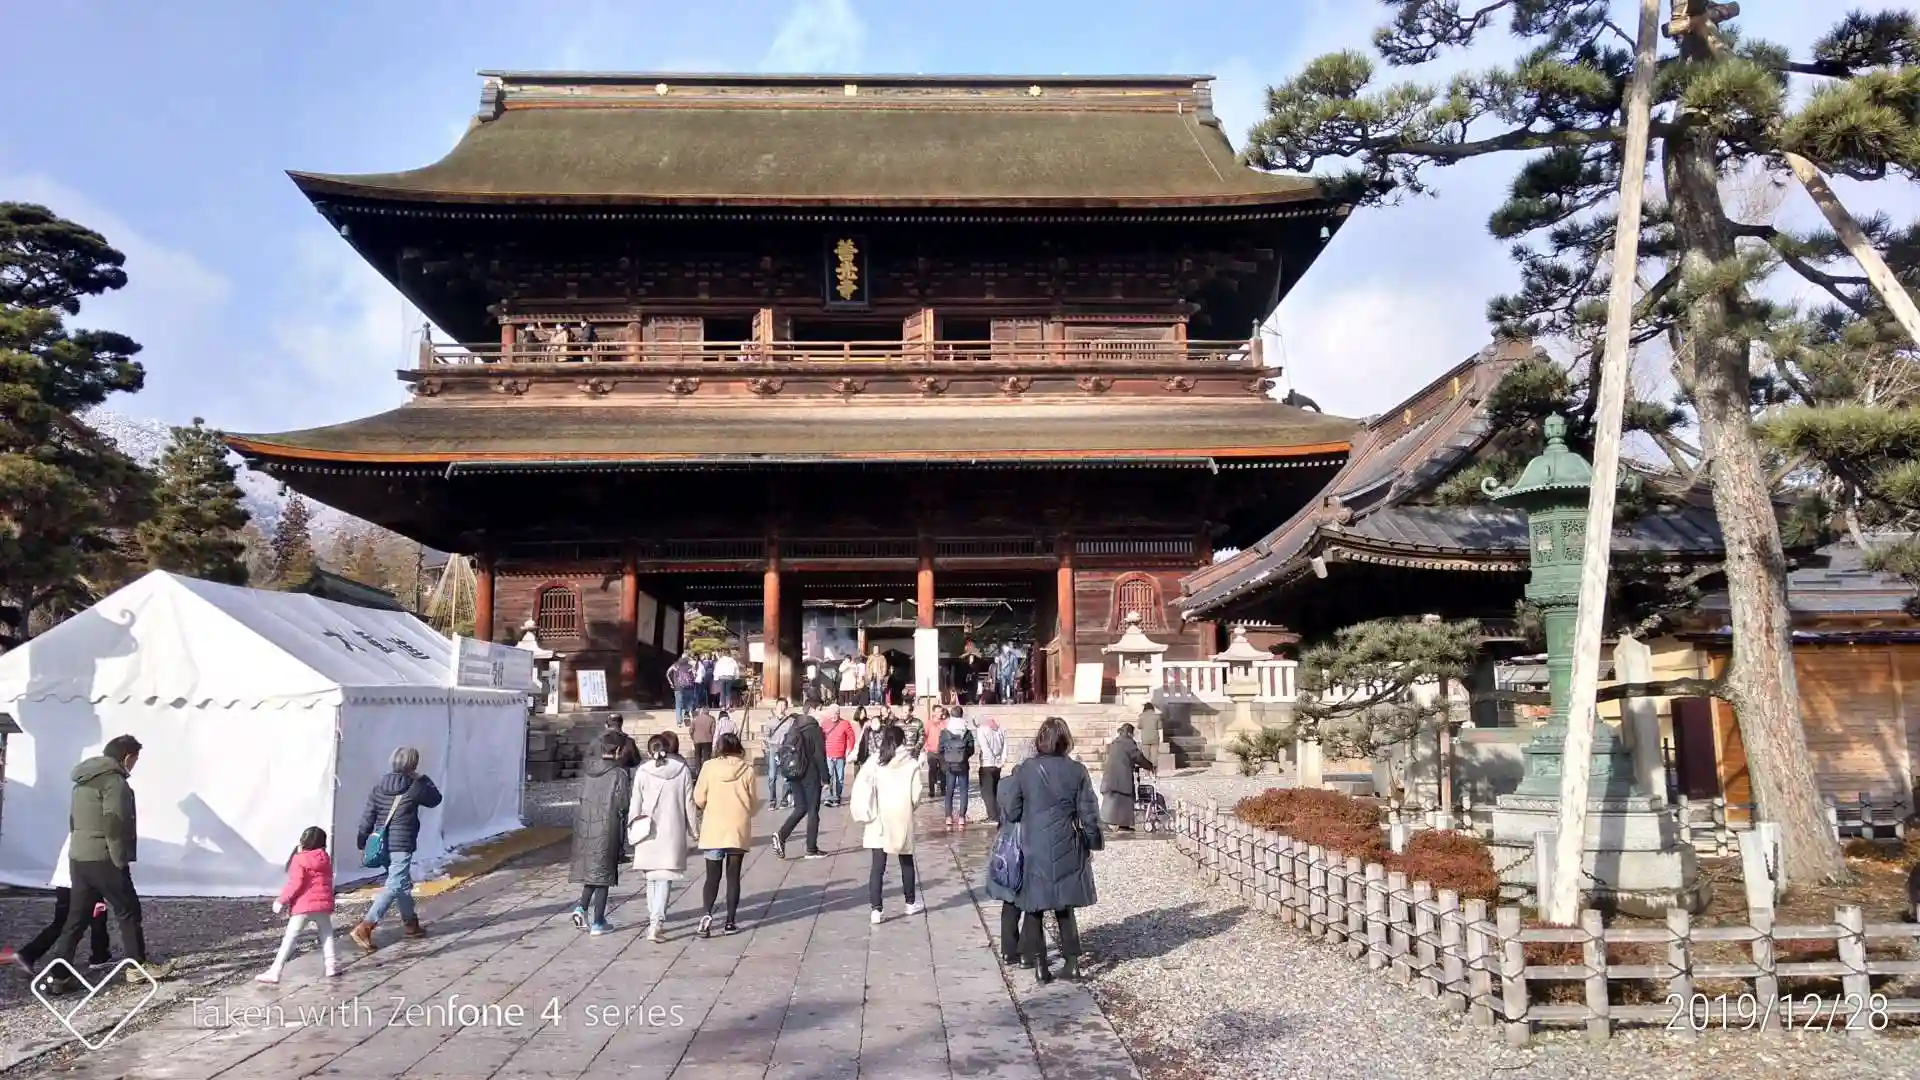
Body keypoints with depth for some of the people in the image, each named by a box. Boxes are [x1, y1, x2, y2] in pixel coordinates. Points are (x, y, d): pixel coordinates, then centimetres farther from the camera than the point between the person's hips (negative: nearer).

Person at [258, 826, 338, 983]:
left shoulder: (299, 860, -4)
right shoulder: (325, 860, 13)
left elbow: (295, 883, -13)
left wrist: (282, 900, -8)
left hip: (302, 906, -4)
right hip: (323, 904, 4)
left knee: (290, 938, -1)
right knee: (326, 933, 18)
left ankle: (275, 971, -2)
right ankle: (331, 964, 7)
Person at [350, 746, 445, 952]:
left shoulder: (379, 785, 4)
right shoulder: (414, 787, -10)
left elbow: (368, 815, 5)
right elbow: (435, 799, 7)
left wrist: (362, 839, 14)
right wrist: (424, 779, 16)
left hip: (382, 843, 8)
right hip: (402, 845, -8)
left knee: (404, 883, 20)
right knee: (393, 886, -7)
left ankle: (411, 924, 32)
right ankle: (364, 928, -17)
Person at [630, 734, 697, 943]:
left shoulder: (642, 772, -3)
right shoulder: (682, 770, -2)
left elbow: (635, 804, -1)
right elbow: (689, 802, 2)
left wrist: (633, 828, 9)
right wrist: (692, 828, 11)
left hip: (649, 832, 1)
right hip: (673, 832, -1)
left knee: (651, 877, 17)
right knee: (665, 878, -1)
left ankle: (654, 920, 24)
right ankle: (656, 923, -14)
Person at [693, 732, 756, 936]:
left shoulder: (709, 767, -4)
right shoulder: (747, 770, -5)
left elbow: (699, 799, -3)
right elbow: (752, 803, 0)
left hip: (713, 830, 0)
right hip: (738, 830, 0)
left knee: (712, 877, 8)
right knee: (733, 877, 10)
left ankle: (706, 914, -14)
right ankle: (730, 922, 11)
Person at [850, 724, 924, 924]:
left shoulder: (875, 761, -3)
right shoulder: (910, 763, -5)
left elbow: (860, 787, -11)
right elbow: (916, 795, -5)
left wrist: (866, 813, -3)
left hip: (879, 820, 0)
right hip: (902, 819, 0)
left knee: (878, 866, 3)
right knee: (906, 862, 18)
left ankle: (876, 909, -2)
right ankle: (911, 902, 31)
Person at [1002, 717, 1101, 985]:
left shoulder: (1024, 770, -8)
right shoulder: (1077, 771, -6)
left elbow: (1011, 811, -3)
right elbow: (1089, 814, -3)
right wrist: (1091, 844, 10)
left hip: (1034, 850, -1)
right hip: (1067, 851, 1)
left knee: (1034, 908, 10)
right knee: (1065, 907, 17)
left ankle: (1040, 966, 11)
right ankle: (1072, 962, 18)